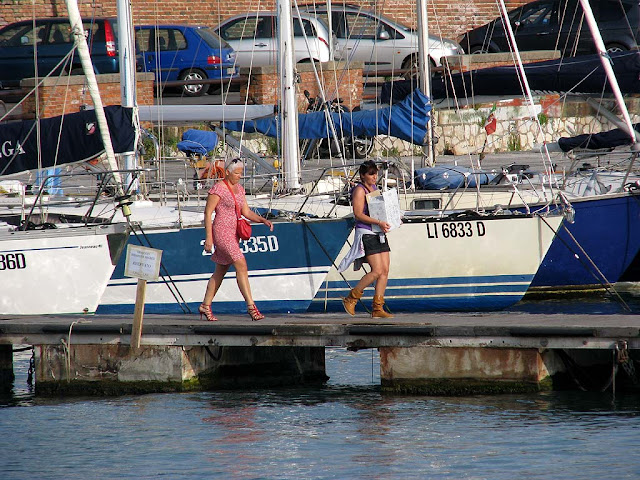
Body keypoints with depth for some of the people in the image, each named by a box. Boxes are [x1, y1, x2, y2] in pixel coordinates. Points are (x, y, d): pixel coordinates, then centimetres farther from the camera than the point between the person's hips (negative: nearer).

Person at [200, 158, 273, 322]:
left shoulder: (239, 188, 13)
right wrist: (208, 237, -16)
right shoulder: (218, 188, -11)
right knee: (241, 266, -17)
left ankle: (205, 305, 23)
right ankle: (251, 306, -20)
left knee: (221, 271, 13)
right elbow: (208, 212, -11)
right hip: (222, 231, -9)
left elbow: (246, 212, 15)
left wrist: (263, 220, -1)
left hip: (233, 233, 9)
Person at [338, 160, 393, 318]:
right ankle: (351, 299, 0)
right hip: (366, 233, -9)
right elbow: (358, 214, -17)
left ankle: (377, 308, 4)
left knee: (385, 271, 1)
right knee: (377, 271, -14)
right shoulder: (359, 190, -8)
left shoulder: (375, 189, 17)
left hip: (379, 234, 9)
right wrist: (378, 222, -24)